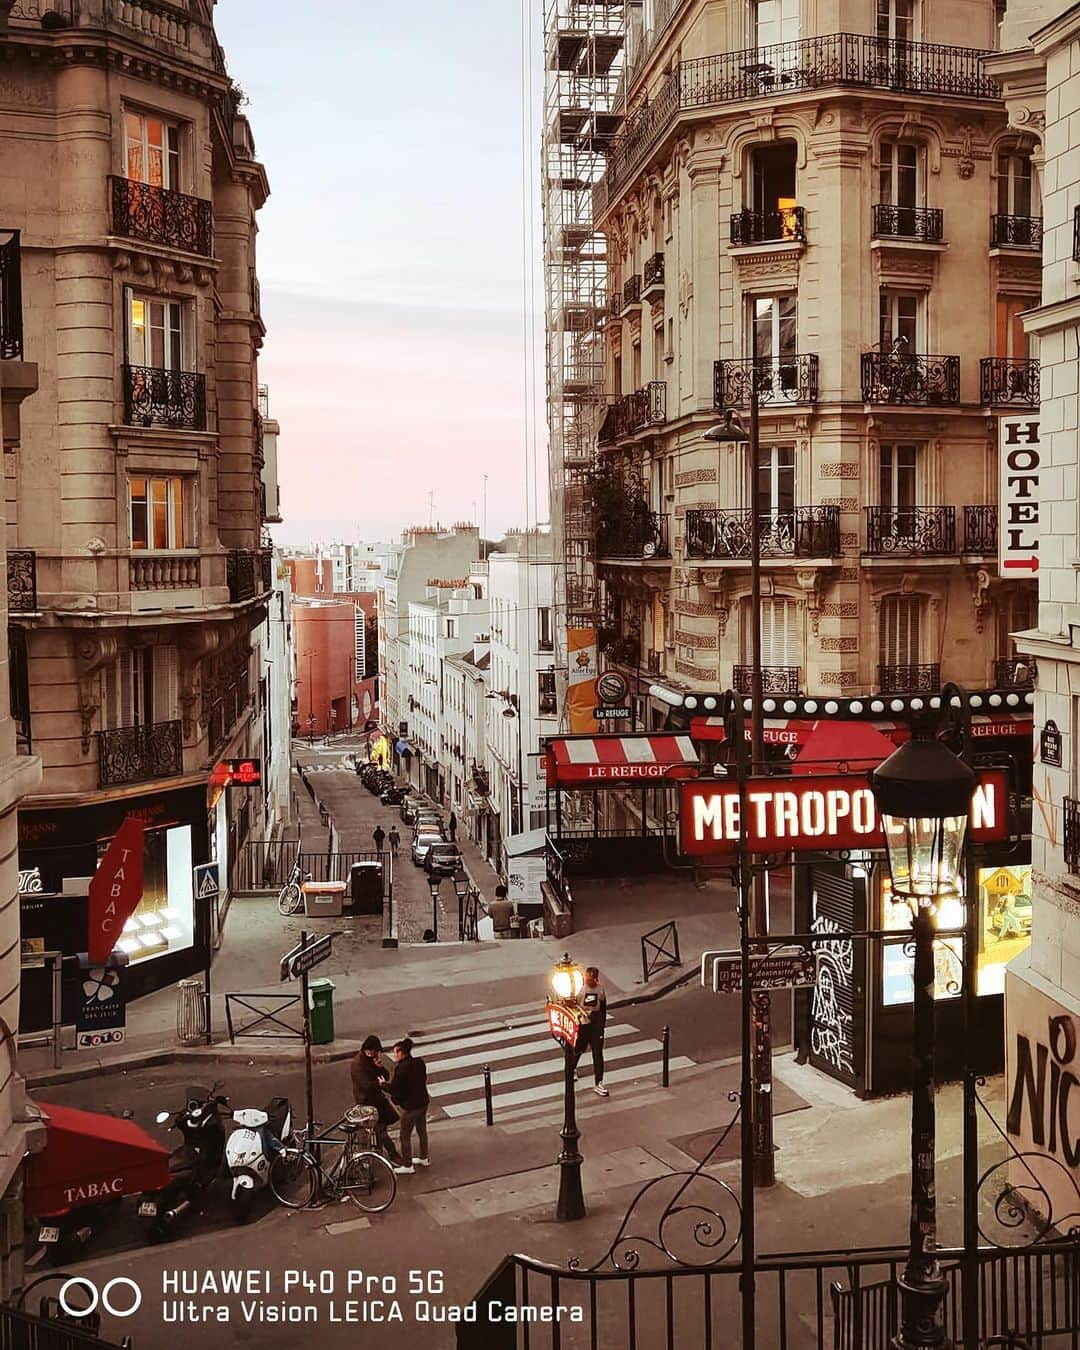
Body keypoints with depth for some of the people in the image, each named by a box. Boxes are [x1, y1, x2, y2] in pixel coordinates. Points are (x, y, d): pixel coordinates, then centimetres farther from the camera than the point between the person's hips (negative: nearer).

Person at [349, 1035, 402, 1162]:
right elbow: (366, 1085, -27)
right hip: (366, 1100, -8)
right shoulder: (357, 1064, -19)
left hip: (377, 1096, 8)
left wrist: (381, 1067, -17)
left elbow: (386, 1077, 0)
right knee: (380, 1128, -9)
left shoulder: (373, 1059, 6)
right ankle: (393, 1155, -4)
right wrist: (379, 1083, -37)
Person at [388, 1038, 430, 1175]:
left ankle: (407, 1166, 16)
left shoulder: (401, 1068, -23)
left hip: (410, 1106, -8)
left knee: (405, 1136, 7)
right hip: (423, 1102, 8)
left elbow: (394, 1088, -22)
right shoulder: (420, 1063, 0)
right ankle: (424, 1158, 39)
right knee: (422, 1130, 24)